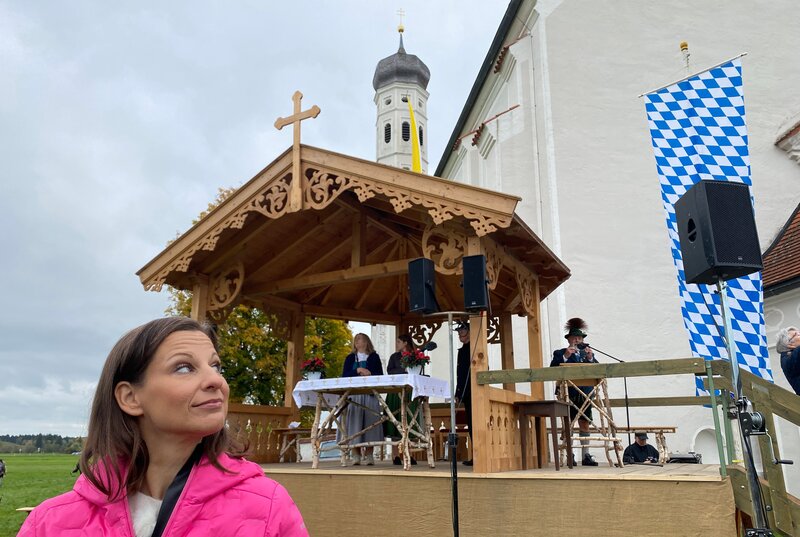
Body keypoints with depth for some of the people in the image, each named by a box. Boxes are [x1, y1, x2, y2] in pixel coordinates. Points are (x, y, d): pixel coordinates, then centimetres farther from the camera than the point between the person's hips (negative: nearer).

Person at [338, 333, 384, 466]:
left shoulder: (374, 357, 13)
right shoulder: (350, 358, 16)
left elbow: (380, 375, 7)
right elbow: (344, 375, 5)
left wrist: (369, 374, -11)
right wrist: (358, 370, -9)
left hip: (370, 394, -1)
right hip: (353, 394, 1)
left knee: (370, 422, -5)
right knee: (355, 423, -5)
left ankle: (369, 455, -2)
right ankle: (356, 455, -1)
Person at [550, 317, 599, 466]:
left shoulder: (588, 353, 17)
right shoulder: (560, 353, 6)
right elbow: (553, 370, -8)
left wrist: (590, 358, -9)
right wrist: (565, 357, -16)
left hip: (584, 394, 4)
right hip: (568, 395, -4)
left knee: (584, 424, 6)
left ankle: (586, 456, 11)